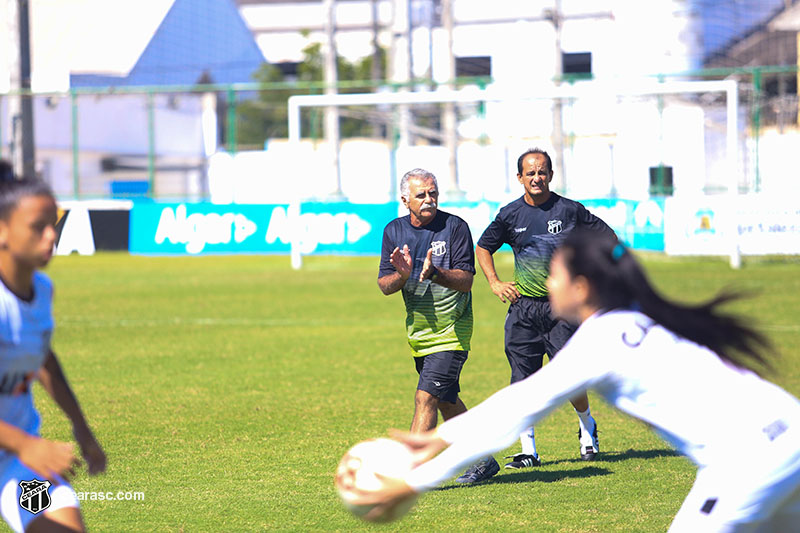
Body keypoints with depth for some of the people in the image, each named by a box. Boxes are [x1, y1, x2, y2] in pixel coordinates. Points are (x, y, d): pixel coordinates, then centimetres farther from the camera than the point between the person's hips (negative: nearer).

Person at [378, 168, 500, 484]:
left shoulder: (455, 227, -10)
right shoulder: (394, 231, 4)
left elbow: (465, 280, -15)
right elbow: (384, 286, 1)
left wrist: (434, 273, -33)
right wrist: (402, 275, -21)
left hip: (451, 329, -6)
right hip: (419, 331, 6)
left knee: (426, 398, -14)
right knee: (446, 401, 15)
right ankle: (482, 460, 30)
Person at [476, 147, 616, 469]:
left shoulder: (569, 210, -2)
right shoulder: (511, 214, 4)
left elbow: (608, 238, 9)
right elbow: (483, 247, 19)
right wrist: (494, 282, 8)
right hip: (523, 307, 2)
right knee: (523, 382, -1)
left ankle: (587, 427, 21)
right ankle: (528, 451, 7)